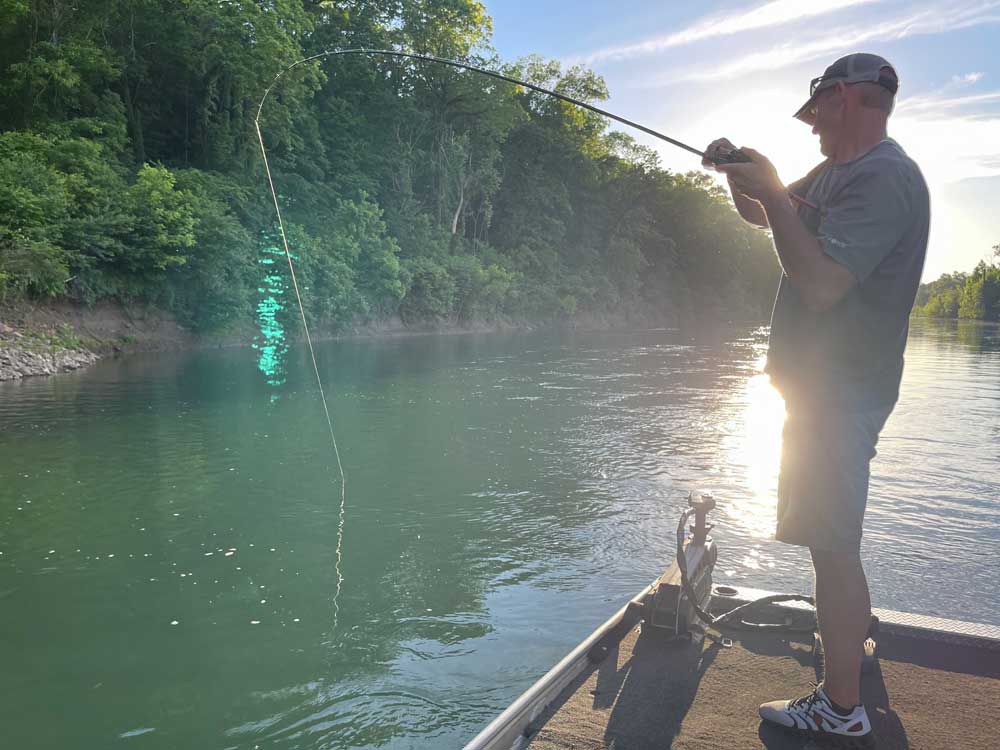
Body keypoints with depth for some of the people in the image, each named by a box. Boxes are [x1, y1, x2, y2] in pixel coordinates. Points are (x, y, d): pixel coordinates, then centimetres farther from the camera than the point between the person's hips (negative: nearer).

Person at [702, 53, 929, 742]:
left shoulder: (883, 177, -17)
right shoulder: (838, 174, 15)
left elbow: (821, 283, -27)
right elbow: (762, 217, 27)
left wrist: (772, 190, -20)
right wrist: (739, 174, 7)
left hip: (842, 391, -10)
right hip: (825, 383, 10)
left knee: (833, 544, -6)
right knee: (831, 538, 22)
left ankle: (842, 707, 3)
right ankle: (851, 635, 40)